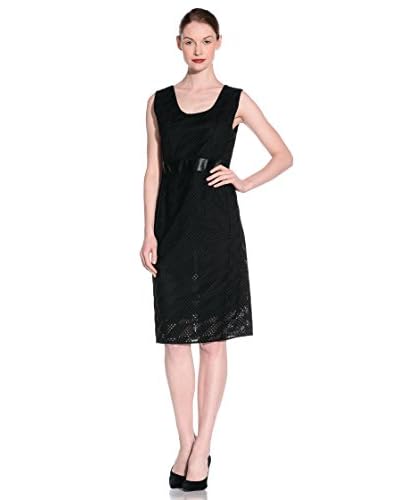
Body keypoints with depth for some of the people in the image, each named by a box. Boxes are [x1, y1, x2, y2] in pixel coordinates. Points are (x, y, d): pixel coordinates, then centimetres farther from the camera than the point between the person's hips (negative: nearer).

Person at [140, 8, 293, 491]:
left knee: (213, 338, 1)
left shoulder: (236, 101, 2)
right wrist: (149, 233, -1)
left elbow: (283, 156, 7)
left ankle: (202, 448, 8)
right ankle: (186, 444, 14)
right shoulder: (160, 102, 8)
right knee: (175, 337, 3)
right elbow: (153, 170, 6)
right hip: (172, 229, 2)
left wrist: (244, 182, -6)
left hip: (217, 228, -2)